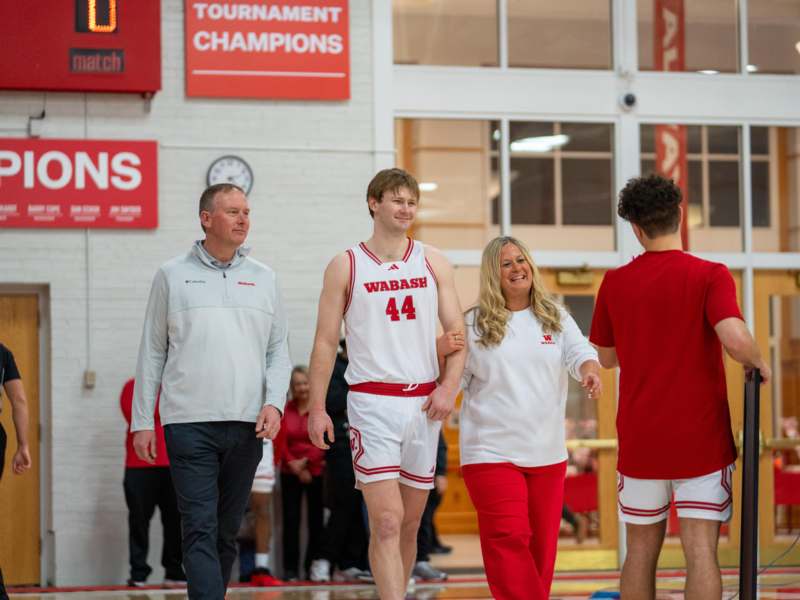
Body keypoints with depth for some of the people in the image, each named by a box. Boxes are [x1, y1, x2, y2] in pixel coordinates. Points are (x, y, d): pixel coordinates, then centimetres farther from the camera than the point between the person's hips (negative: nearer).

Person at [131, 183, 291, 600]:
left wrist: (274, 402, -3)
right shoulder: (172, 275, 6)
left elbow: (278, 351, 14)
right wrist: (142, 421, 3)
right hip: (189, 421, -3)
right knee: (200, 529, -11)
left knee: (227, 530, 10)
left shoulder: (263, 279, 12)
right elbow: (152, 351, 7)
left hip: (247, 424, 3)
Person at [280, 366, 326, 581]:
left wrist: (306, 462, -12)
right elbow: (281, 442, 3)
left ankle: (314, 566, 7)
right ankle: (290, 569, 2)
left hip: (316, 472, -2)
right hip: (290, 472, 2)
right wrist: (294, 464, -7)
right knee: (290, 520, -1)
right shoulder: (285, 410, 4)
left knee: (316, 519, -1)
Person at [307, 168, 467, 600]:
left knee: (410, 522, 11)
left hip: (423, 403, 4)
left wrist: (448, 386, -7)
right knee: (386, 523, -13)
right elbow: (325, 342, 2)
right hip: (372, 402, -4)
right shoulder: (345, 267, 1)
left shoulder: (433, 263, 9)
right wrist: (317, 409, -4)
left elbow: (456, 330, 8)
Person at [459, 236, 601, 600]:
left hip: (547, 451, 3)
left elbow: (580, 352, -5)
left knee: (541, 544, 9)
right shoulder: (474, 324, 3)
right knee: (509, 542, -12)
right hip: (492, 451, -3)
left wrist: (590, 372, -28)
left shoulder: (556, 318, 10)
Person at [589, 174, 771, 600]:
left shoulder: (615, 283, 2)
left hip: (639, 441, 3)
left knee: (641, 551, 14)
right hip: (701, 440, -3)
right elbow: (735, 340, -23)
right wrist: (760, 364, -3)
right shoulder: (710, 276, -8)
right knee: (701, 553, -4)